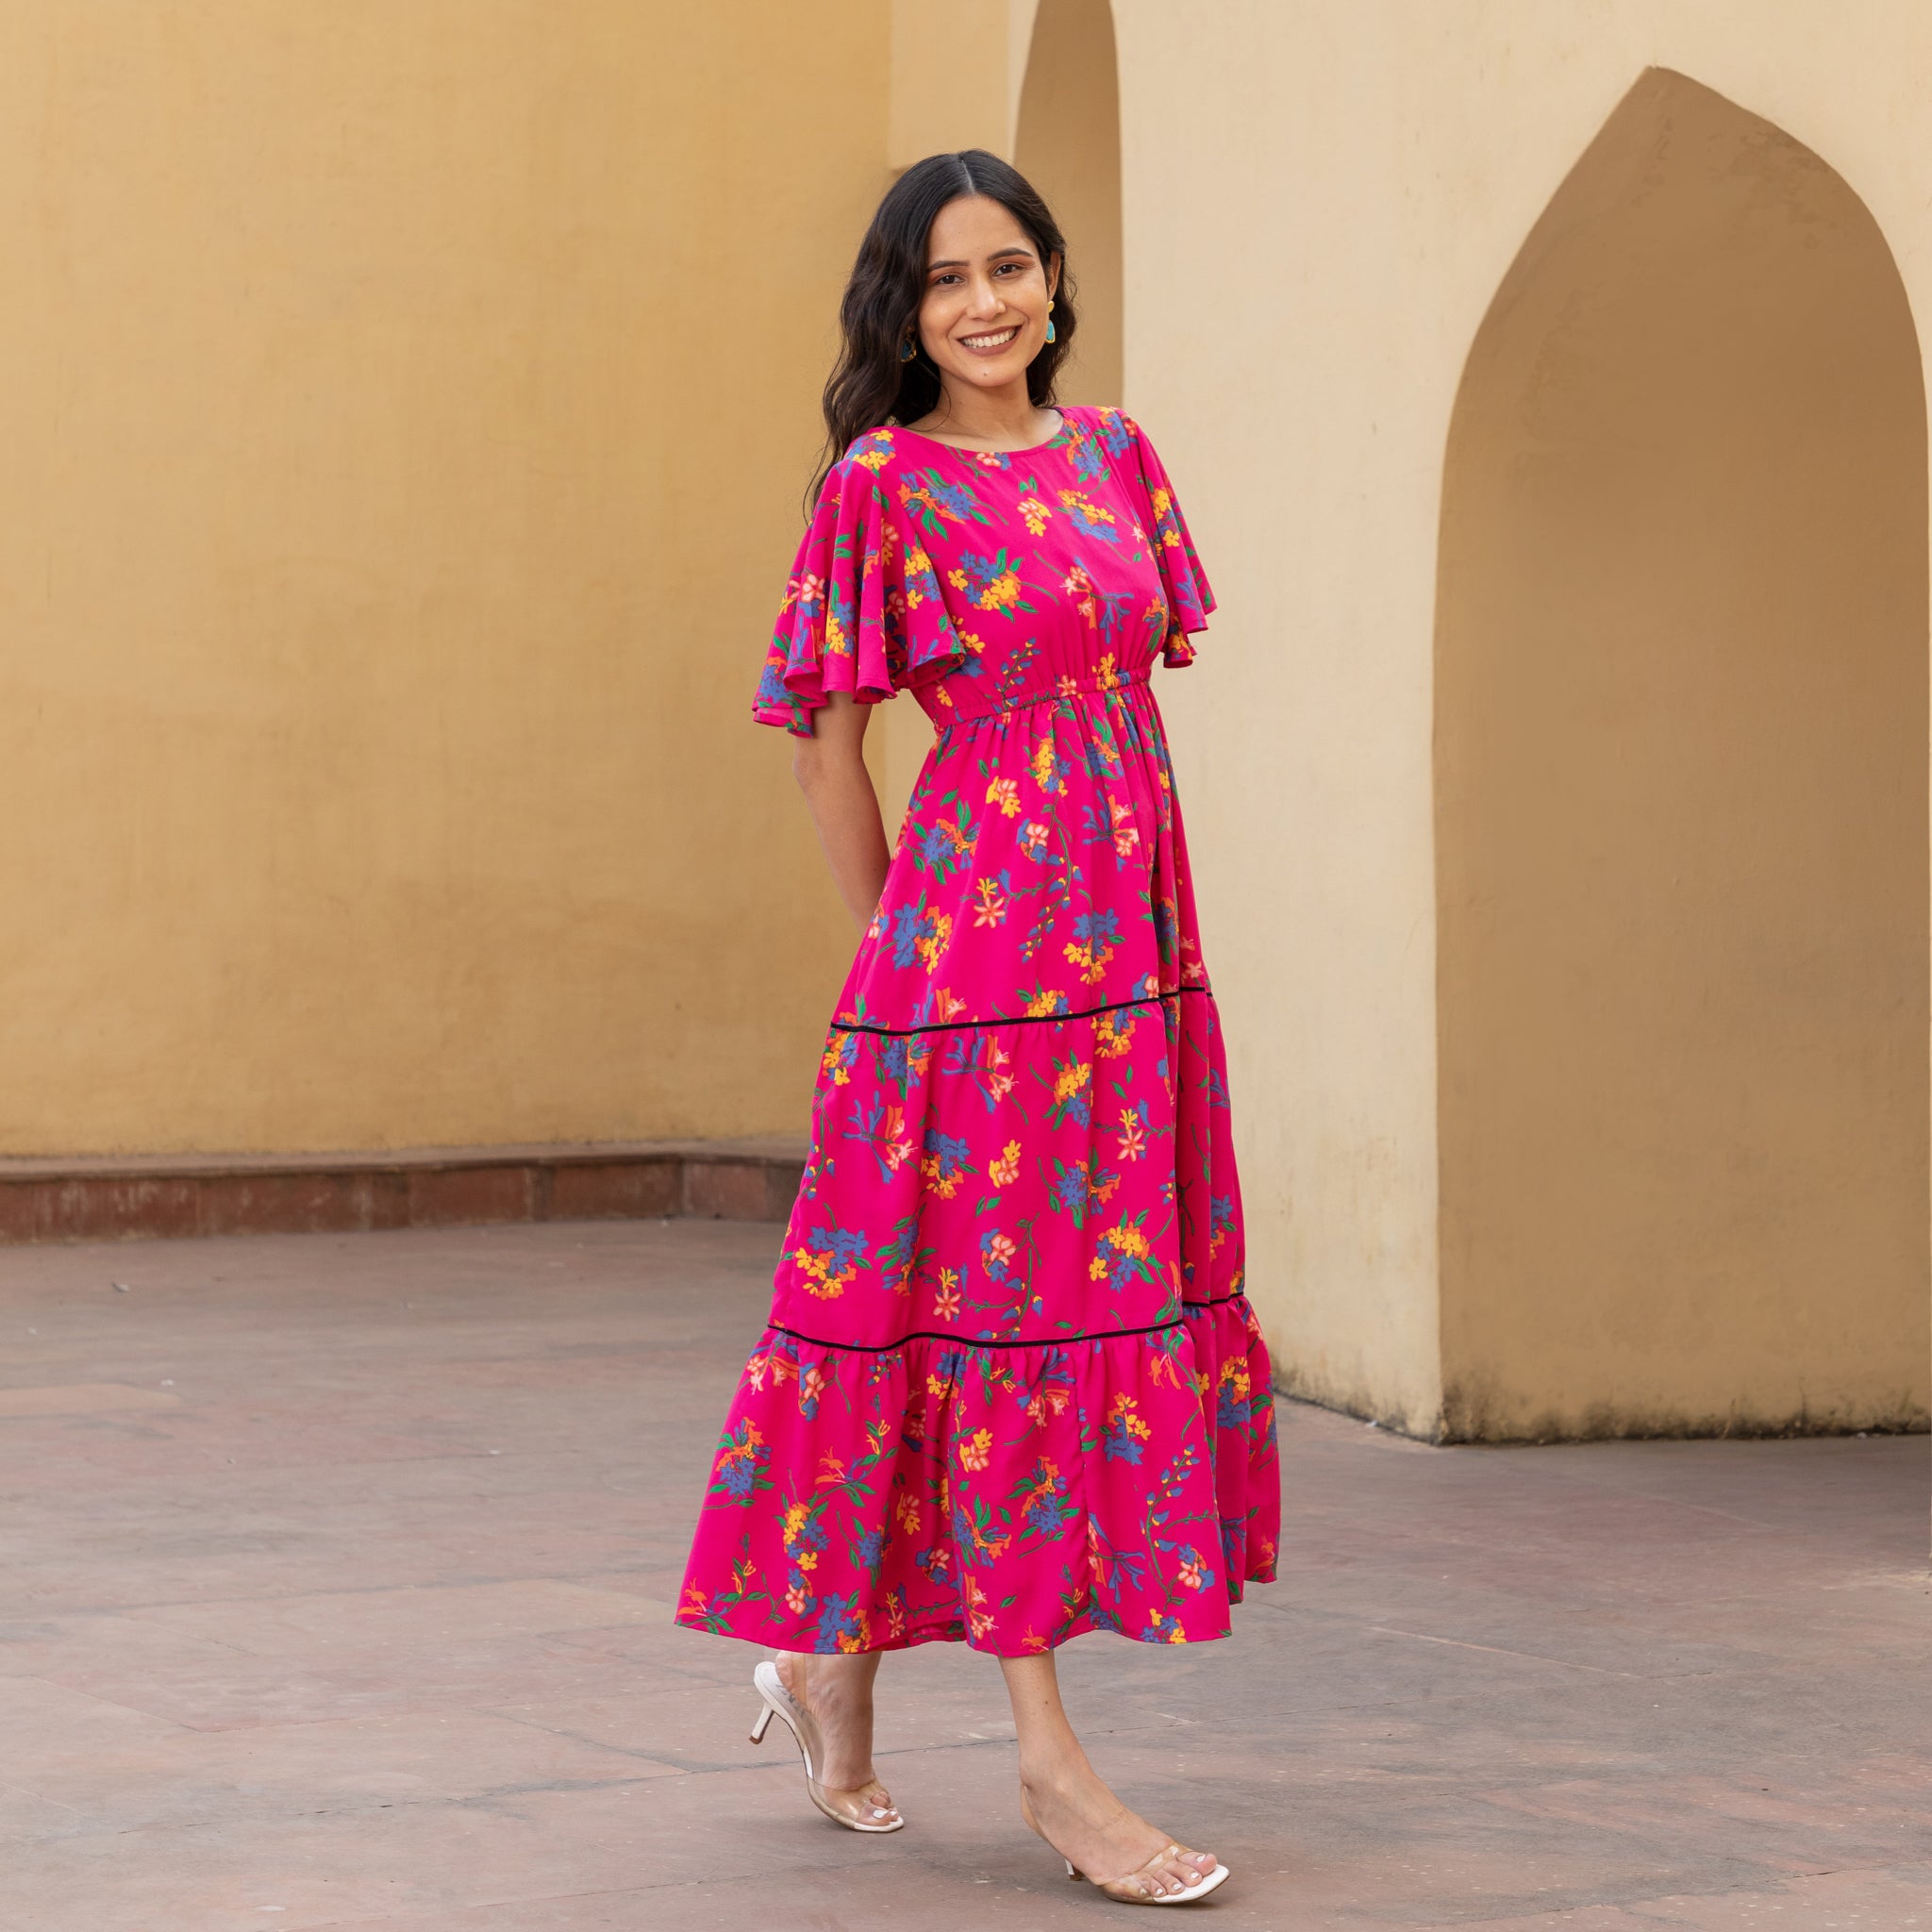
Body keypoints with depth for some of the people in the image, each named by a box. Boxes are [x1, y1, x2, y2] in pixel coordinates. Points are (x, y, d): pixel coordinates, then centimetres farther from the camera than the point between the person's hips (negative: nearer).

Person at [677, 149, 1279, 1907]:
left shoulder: (1112, 452, 12)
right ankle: (1050, 1759, 2)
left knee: (1117, 1287, 9)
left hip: (1132, 936, 7)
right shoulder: (884, 485, -5)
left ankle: (831, 1651, 24)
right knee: (1006, 1307, -3)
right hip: (974, 942, -7)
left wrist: (1127, 893, 12)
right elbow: (828, 743, -2)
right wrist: (897, 935, 3)